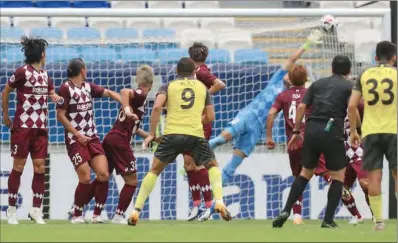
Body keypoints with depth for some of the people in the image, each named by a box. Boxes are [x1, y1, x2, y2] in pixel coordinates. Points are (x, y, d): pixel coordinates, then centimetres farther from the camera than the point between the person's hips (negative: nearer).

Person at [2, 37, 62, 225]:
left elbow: (51, 93, 24)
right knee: (19, 166, -3)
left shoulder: (45, 75, 10)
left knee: (40, 167, 2)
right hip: (23, 126, -6)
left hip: (40, 128, 6)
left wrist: (56, 97, 1)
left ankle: (36, 209, 7)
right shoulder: (22, 72, -9)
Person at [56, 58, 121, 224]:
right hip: (75, 140, -6)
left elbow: (109, 93, 11)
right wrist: (78, 135, -12)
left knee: (104, 174, -7)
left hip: (92, 137, 6)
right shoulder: (66, 88, -8)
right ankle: (77, 215, 6)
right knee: (85, 178, -12)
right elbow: (60, 116, -9)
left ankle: (97, 214, 4)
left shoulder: (88, 87, 11)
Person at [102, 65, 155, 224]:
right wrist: (127, 111, -37)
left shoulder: (136, 96, 21)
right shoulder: (141, 95, -5)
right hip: (120, 141, -9)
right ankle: (119, 216, 0)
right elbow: (124, 91, -28)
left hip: (110, 139, 9)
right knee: (131, 181, 2)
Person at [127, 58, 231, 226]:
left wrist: (152, 134, 2)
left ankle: (136, 211, 7)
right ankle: (219, 202, 4)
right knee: (213, 166, 25)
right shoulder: (202, 87, 18)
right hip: (196, 135, 0)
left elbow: (157, 107, -4)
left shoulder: (168, 86, 13)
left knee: (154, 170, 16)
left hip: (172, 134, 0)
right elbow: (210, 117, 18)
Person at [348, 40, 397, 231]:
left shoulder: (365, 75, 7)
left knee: (374, 177, 2)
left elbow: (352, 105, 3)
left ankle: (378, 221, -1)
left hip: (370, 131, 2)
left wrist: (353, 131, 12)